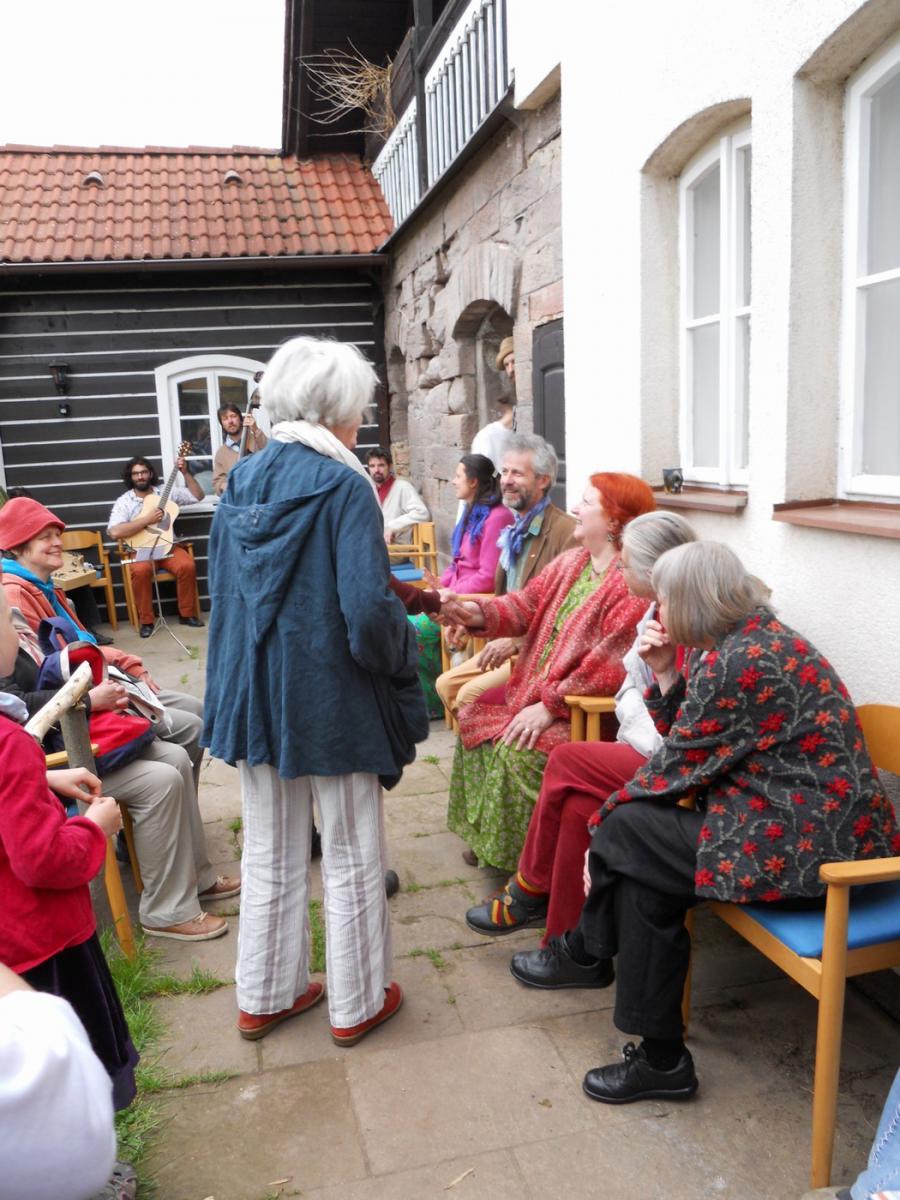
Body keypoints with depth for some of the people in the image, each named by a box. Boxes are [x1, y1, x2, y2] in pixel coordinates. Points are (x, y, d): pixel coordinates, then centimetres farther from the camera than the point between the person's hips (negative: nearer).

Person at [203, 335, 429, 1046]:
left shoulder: (240, 482, 3)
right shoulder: (344, 487, -17)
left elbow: (223, 593, 9)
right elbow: (368, 612, -24)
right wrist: (404, 652, -5)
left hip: (254, 692, 6)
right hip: (332, 697, -6)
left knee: (270, 854, 20)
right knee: (351, 857, 13)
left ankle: (264, 996, 35)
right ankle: (357, 1003, 29)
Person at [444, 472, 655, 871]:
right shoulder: (570, 562, 9)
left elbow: (610, 667, -26)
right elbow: (526, 606, 5)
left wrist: (550, 705, -23)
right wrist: (478, 613, -15)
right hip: (536, 694, 10)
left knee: (518, 750, -26)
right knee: (474, 716, 4)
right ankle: (487, 837, 15)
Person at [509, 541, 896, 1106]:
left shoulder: (737, 664, -20)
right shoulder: (761, 637, 11)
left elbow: (677, 768, -12)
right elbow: (696, 744, 13)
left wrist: (606, 820, 2)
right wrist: (666, 675, 2)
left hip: (807, 844, -10)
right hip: (822, 823, 10)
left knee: (625, 833, -4)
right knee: (642, 867, 6)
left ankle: (585, 950, 19)